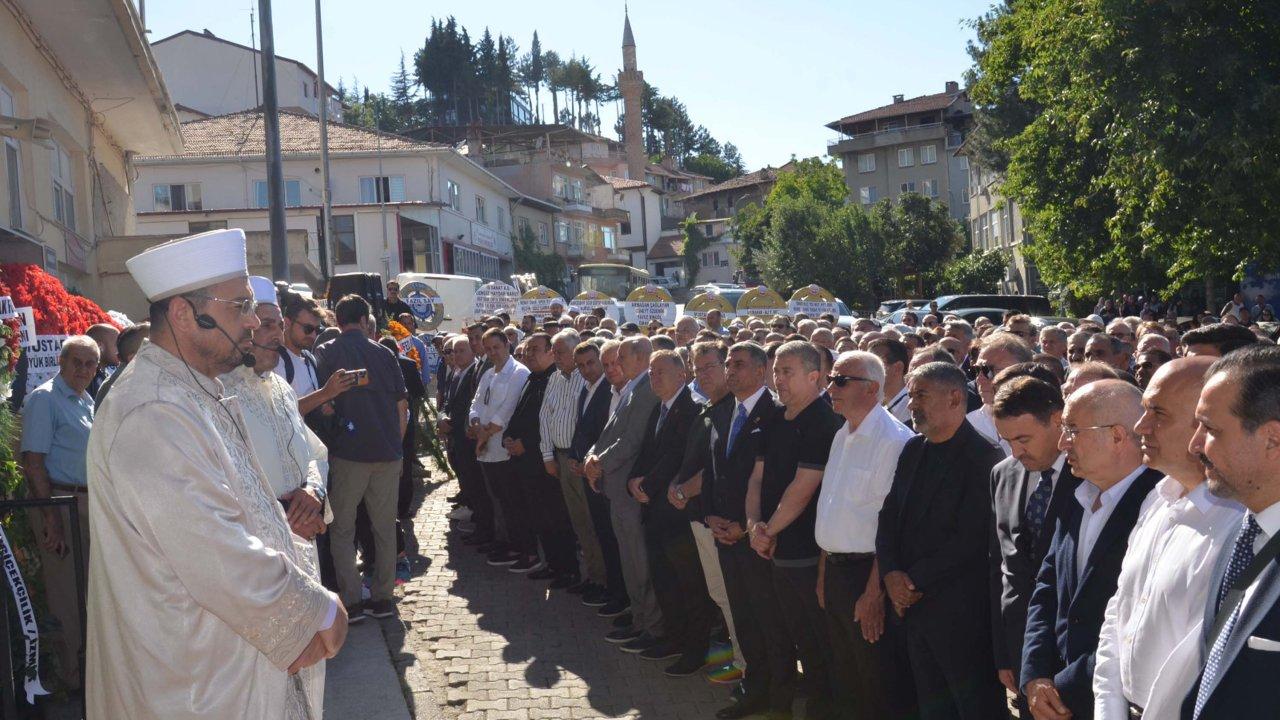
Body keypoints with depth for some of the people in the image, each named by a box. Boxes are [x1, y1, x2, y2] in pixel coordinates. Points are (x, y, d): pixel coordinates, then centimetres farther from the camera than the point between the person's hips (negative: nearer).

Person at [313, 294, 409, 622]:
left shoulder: (326, 353, -3)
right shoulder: (383, 353, 5)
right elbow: (402, 406, 7)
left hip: (347, 452, -3)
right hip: (388, 453, 3)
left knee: (342, 529, 7)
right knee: (385, 527, 12)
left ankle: (351, 601, 3)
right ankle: (382, 597, 15)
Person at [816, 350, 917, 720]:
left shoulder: (893, 440, -18)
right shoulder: (842, 436, 12)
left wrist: (874, 592, -20)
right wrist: (824, 572, 15)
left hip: (867, 574, -9)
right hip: (836, 570, 9)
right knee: (846, 685, 19)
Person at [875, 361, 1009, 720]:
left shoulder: (983, 457, -13)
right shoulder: (913, 450, 11)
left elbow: (971, 539, -19)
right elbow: (889, 517, 11)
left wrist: (916, 580, -13)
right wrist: (891, 574, -5)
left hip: (960, 610, -7)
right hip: (911, 602, 7)